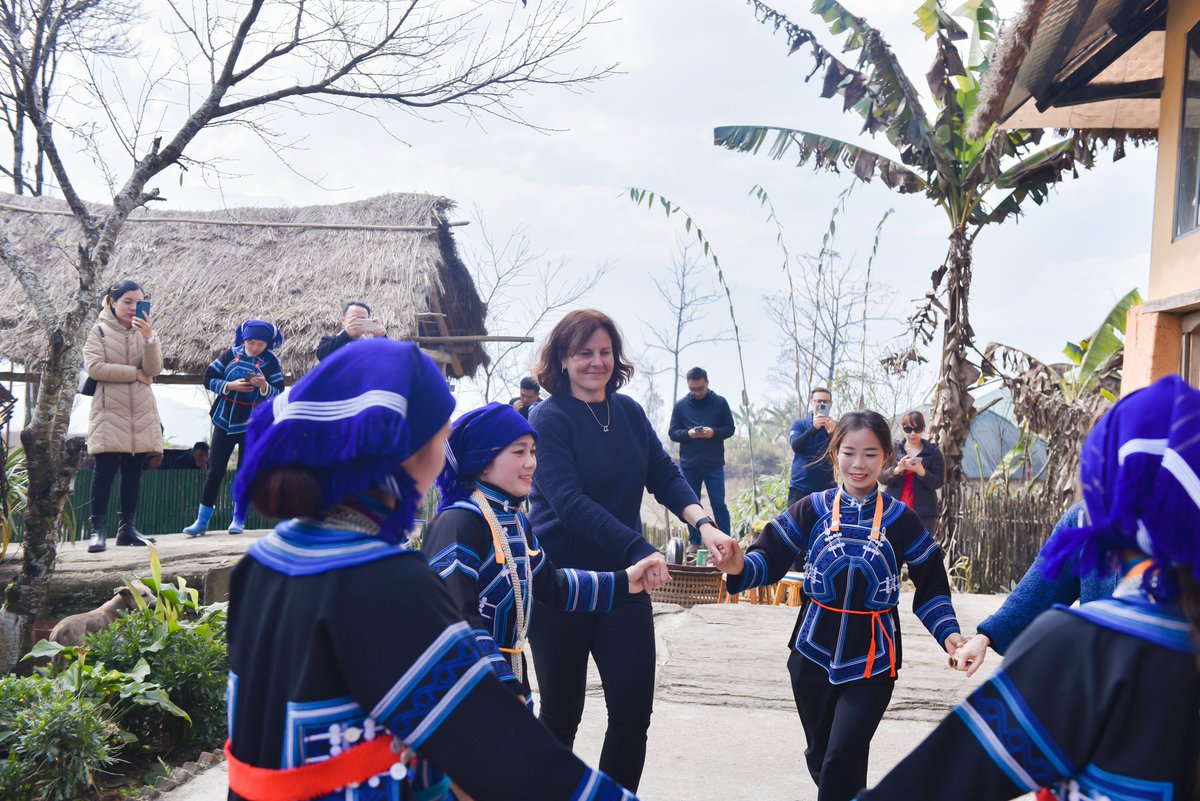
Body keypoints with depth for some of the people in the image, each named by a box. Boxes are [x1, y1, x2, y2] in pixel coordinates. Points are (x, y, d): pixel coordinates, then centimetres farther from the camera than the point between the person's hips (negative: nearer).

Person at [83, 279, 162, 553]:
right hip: (109, 410, -3)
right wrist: (134, 373, -10)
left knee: (133, 472, 7)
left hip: (141, 412, 4)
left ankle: (127, 527, 14)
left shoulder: (144, 330, 9)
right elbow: (94, 367, -11)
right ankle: (98, 529, -4)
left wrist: (149, 336, -18)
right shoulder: (99, 331, 2)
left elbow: (154, 369, -4)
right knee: (105, 470, -8)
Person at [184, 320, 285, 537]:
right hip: (225, 420, 1)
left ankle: (239, 519, 16)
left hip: (253, 425, -1)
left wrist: (264, 386, -24)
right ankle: (202, 521, 7)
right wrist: (230, 386, -16)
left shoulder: (270, 362, -3)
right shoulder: (230, 354, -1)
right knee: (215, 470, 1)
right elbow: (209, 378, 0)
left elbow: (279, 394, -4)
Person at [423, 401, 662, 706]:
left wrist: (621, 582, 15)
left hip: (510, 674, 10)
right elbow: (455, 617, -29)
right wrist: (505, 686, -30)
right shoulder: (458, 523, -22)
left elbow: (549, 584, 19)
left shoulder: (517, 521, 12)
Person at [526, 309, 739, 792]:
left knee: (633, 706, 1)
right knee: (561, 710, 9)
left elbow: (664, 476, 2)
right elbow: (569, 502, -22)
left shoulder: (628, 411, 5)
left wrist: (703, 524, -18)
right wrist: (640, 550, -30)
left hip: (624, 578, 4)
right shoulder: (549, 417, -12)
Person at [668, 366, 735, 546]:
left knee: (718, 504, -1)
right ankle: (694, 542, 18)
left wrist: (714, 432, -17)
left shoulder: (720, 402, 1)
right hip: (688, 464, 2)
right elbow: (672, 432, 4)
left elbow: (730, 429, 3)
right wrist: (688, 433, -16)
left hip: (714, 464, -2)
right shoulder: (680, 405, 3)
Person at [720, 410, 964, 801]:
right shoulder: (811, 509, -2)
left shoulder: (901, 519, -2)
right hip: (814, 652, 2)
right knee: (819, 757, 16)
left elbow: (931, 585, 4)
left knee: (842, 761, -12)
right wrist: (739, 567, -27)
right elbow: (770, 558, -6)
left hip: (871, 660, -2)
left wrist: (948, 632, -10)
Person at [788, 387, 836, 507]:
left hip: (826, 488, 0)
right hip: (799, 488, 0)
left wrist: (832, 432, -26)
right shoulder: (799, 425, 5)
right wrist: (814, 428, -28)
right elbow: (795, 446, -12)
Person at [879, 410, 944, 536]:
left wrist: (921, 471, -21)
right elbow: (881, 477, 0)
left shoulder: (933, 451, 4)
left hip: (924, 513, -1)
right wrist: (897, 469, -21)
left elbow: (938, 482, -2)